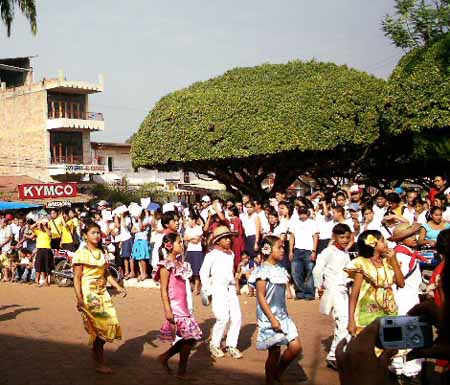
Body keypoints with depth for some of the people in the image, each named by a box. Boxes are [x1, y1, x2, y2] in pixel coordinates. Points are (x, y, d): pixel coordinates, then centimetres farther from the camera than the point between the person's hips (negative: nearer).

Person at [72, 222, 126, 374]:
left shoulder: (101, 252, 12)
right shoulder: (81, 253, -8)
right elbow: (77, 277, -12)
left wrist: (118, 287, 5)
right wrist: (79, 298, -20)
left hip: (102, 293, 6)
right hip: (88, 294, -6)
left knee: (109, 324, 2)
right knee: (97, 328, -3)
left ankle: (96, 354, 24)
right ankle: (99, 363, 10)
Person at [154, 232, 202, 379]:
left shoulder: (180, 263, 13)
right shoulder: (166, 266, -12)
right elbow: (164, 291, -13)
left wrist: (187, 307, 15)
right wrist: (168, 311, -18)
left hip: (184, 307, 8)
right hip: (175, 307, -8)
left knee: (190, 337, 10)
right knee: (188, 337, -5)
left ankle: (164, 357, 23)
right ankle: (181, 371, 9)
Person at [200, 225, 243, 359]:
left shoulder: (231, 254, 14)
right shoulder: (212, 255, -4)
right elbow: (203, 272, -4)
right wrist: (208, 290, -6)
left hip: (231, 289, 6)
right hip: (218, 289, -6)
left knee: (237, 317, -3)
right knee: (223, 318, -13)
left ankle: (231, 345, 9)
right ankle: (214, 345, 4)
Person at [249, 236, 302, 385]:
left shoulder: (280, 269, 10)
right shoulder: (263, 271, -14)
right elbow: (261, 297, -17)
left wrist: (284, 315, 18)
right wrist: (272, 319, -20)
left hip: (283, 316, 7)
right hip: (270, 318, -7)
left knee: (296, 347, 0)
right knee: (274, 352, 1)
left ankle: (278, 373, 21)